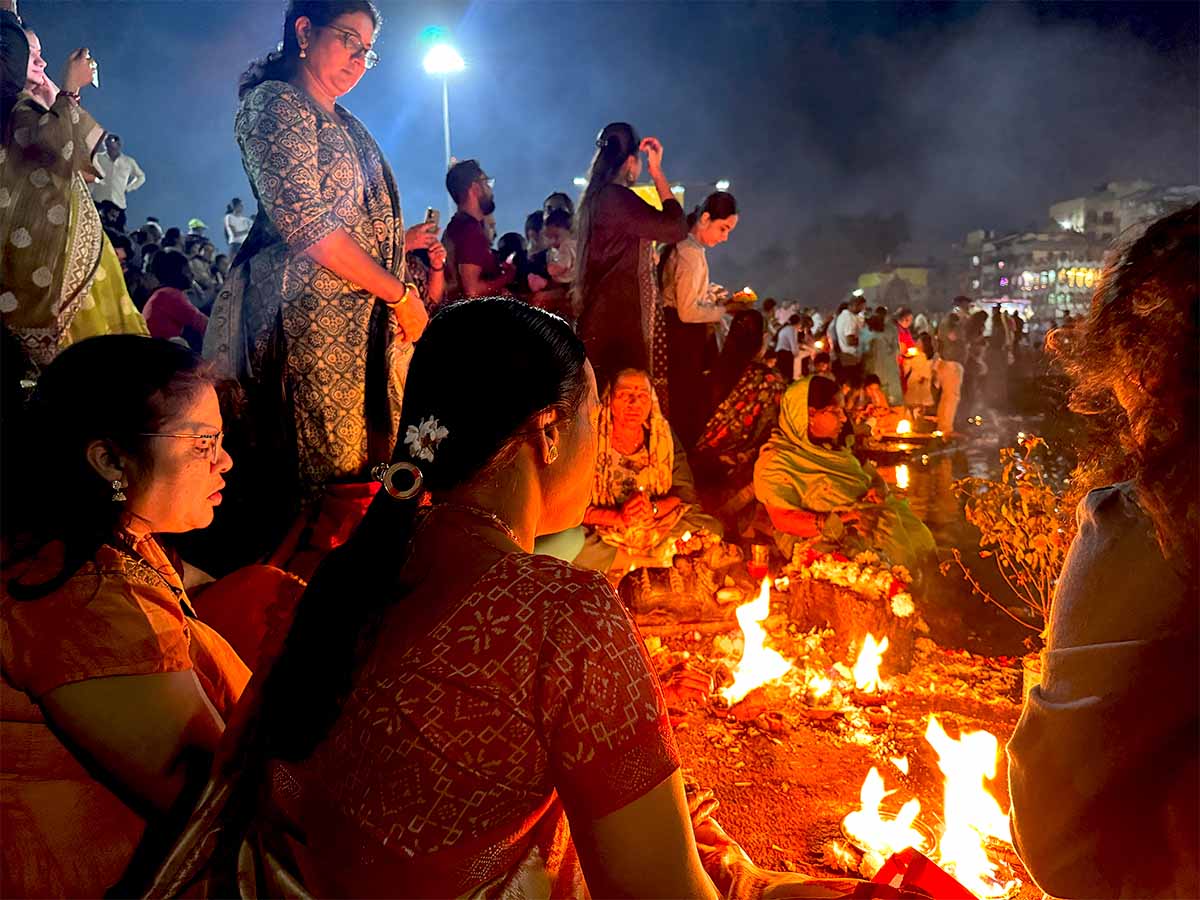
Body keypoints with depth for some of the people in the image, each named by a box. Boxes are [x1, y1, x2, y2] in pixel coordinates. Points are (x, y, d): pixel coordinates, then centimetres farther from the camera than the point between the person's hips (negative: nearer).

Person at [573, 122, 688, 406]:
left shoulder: (596, 196, 17)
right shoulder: (616, 197, -14)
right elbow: (676, 228, -14)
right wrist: (657, 171, -7)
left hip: (603, 316, 11)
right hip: (619, 318, -11)